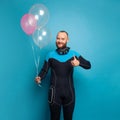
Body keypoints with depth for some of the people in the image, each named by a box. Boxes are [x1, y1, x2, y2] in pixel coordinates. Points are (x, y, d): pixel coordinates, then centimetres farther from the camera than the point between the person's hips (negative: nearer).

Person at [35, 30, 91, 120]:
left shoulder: (73, 54, 1)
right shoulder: (51, 55, 2)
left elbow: (88, 65, -2)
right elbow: (44, 70, 4)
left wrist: (79, 63, -22)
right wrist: (39, 77, -17)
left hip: (69, 92, 1)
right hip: (55, 92, 0)